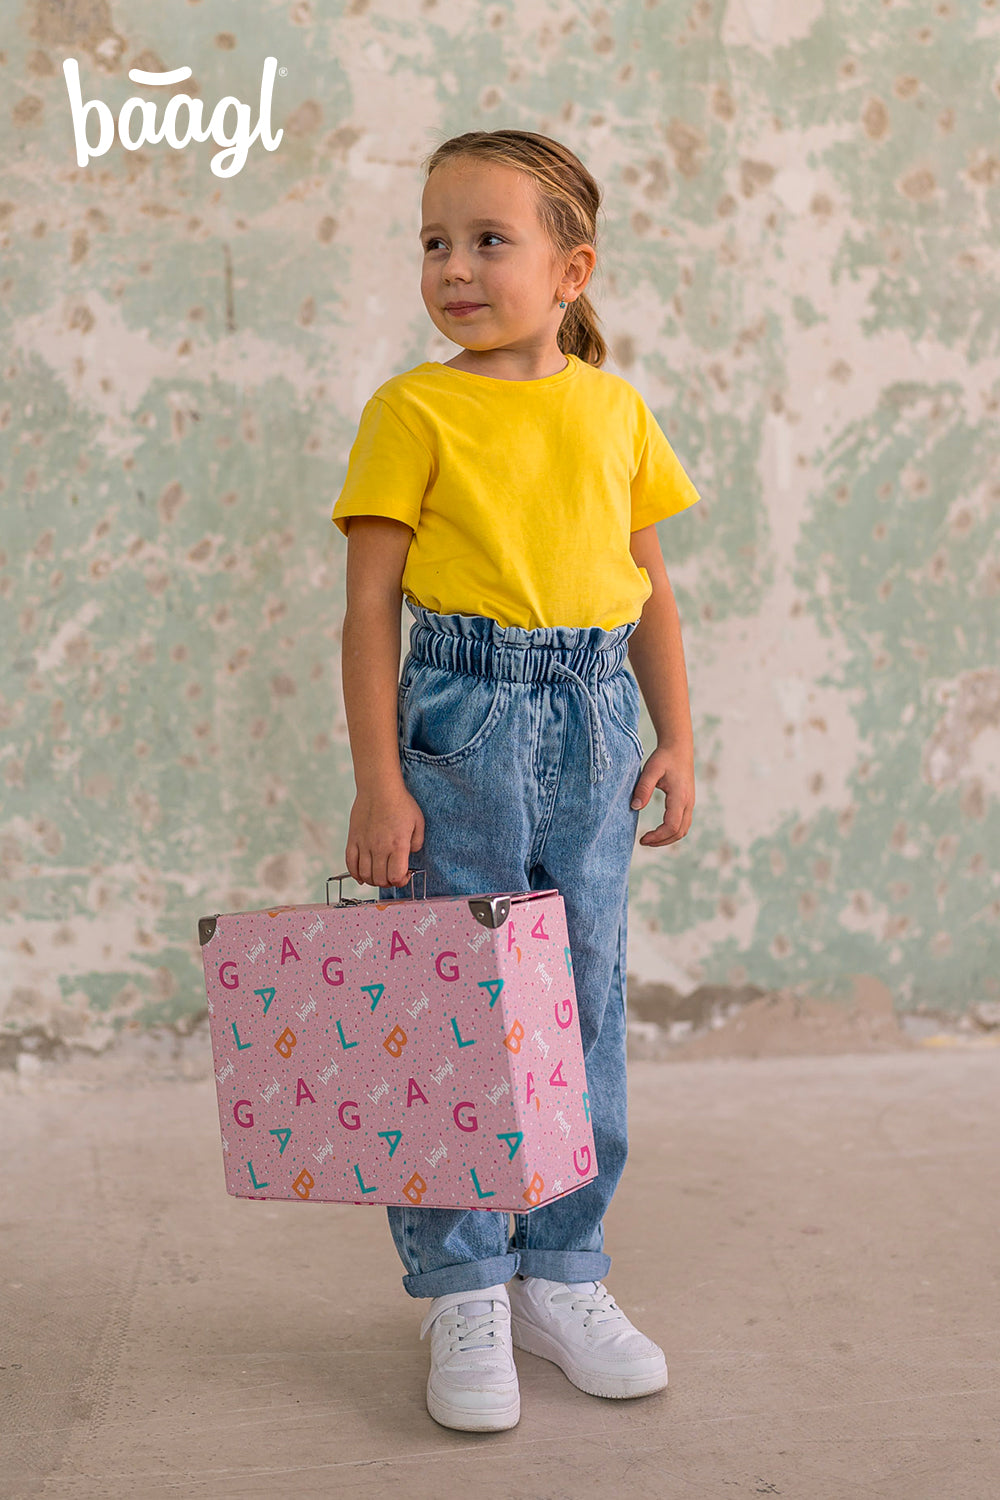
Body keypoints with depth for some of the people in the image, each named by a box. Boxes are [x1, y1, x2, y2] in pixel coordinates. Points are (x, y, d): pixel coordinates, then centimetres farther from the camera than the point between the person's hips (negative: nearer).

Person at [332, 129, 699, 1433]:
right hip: (460, 718, -3)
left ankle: (562, 1275, 25)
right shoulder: (413, 410, -3)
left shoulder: (617, 410, 8)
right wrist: (378, 780, -11)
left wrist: (676, 738, 7)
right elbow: (372, 601, -6)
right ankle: (463, 1292, 17)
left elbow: (651, 591, 14)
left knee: (585, 1006, 9)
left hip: (592, 720, 4)